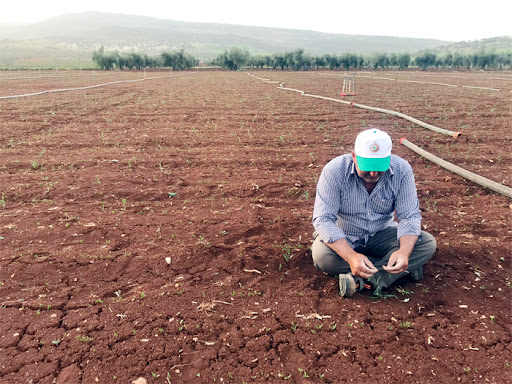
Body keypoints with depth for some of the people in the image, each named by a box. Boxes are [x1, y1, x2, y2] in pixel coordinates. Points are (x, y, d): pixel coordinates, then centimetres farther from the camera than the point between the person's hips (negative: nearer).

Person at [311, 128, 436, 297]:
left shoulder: (402, 170, -16)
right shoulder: (334, 171, -24)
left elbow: (410, 216, -14)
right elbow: (323, 219, -28)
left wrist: (404, 252, -36)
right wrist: (351, 256, -42)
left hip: (381, 235, 2)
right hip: (343, 237, -2)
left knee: (428, 243, -19)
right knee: (321, 255, -34)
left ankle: (361, 280, -29)